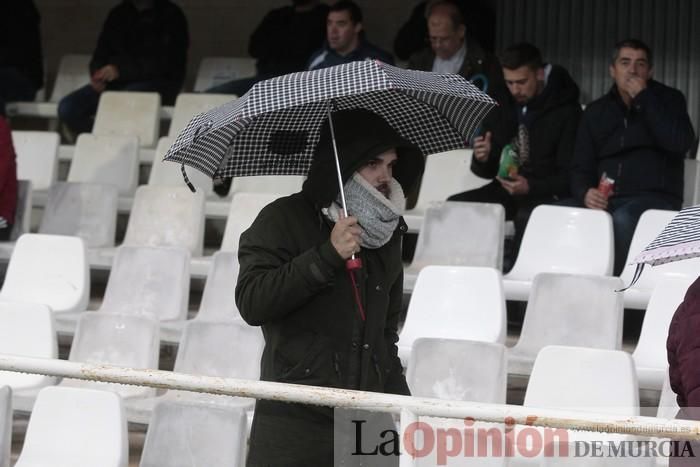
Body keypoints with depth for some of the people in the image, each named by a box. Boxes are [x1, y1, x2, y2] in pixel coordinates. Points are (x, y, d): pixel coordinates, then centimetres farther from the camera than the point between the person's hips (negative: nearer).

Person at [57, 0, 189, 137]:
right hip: (118, 82, 6)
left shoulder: (171, 16, -4)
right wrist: (97, 74, -9)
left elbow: (161, 63, -15)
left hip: (158, 83, -6)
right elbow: (101, 53, 14)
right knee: (67, 107, -17)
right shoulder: (119, 14, 13)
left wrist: (120, 70, -24)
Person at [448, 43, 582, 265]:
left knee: (527, 215, -38)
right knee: (454, 206, -17)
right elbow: (488, 171, 17)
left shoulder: (566, 112, -6)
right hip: (507, 189, 6)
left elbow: (569, 176, -11)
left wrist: (531, 187, -26)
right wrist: (482, 160, -8)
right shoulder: (503, 111, 12)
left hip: (547, 194, -6)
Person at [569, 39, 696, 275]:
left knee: (622, 220, -37)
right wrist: (585, 193, -12)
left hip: (656, 199, -3)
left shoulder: (669, 100, 8)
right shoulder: (596, 111, 17)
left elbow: (681, 143, -12)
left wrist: (644, 98, -9)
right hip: (607, 200, 3)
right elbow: (580, 167, 13)